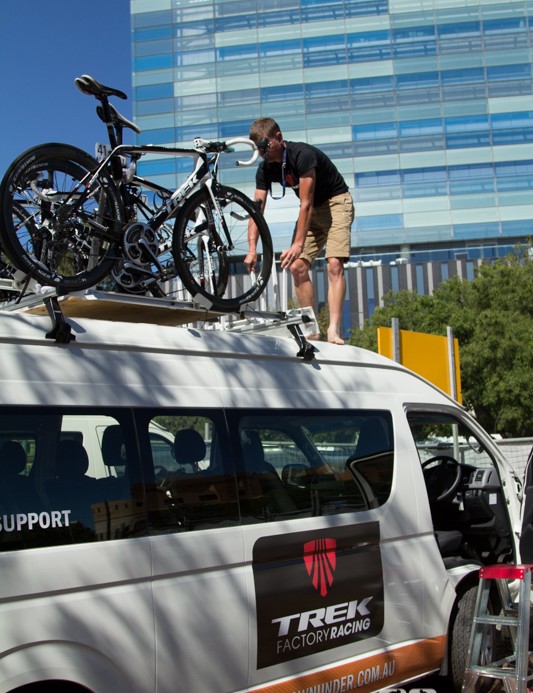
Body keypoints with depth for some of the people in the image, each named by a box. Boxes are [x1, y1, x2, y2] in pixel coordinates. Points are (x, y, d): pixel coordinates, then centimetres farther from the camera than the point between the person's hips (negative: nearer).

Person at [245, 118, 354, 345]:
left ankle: (334, 330, -27)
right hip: (312, 209, 7)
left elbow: (306, 204, -29)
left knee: (334, 264, -22)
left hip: (336, 202, -7)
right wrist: (252, 249, -23)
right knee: (297, 267, -4)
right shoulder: (266, 168, -7)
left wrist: (298, 244, -32)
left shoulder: (302, 155, -28)